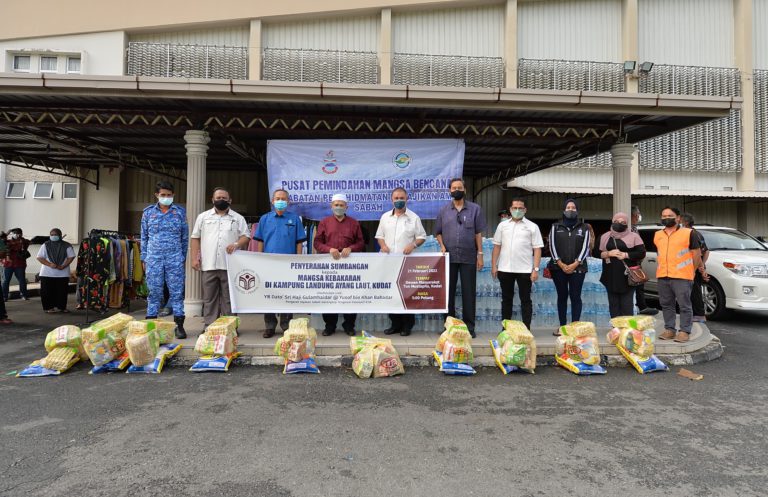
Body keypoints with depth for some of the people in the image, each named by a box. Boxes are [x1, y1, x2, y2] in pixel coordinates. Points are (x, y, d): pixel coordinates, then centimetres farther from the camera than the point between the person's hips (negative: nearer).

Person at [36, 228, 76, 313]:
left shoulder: (66, 246, 3)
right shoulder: (45, 245, 4)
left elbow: (71, 257, 0)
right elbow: (40, 257, 0)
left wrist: (63, 266, -13)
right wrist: (49, 264, -16)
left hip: (62, 274, 0)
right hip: (47, 274, 0)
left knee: (62, 291, 3)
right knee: (47, 291, -1)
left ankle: (61, 307, 15)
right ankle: (49, 307, 9)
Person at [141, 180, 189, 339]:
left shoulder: (180, 211, 5)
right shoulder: (148, 212, 8)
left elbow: (185, 236, 9)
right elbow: (144, 237, 11)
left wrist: (183, 257, 7)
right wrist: (144, 258, 8)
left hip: (174, 259, -1)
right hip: (154, 258, 1)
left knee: (177, 292, 0)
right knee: (154, 292, 6)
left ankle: (179, 325, 6)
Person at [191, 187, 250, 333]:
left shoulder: (238, 218, 10)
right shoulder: (203, 217, 13)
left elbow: (246, 236, 5)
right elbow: (195, 238, 10)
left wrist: (236, 244, -16)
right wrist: (194, 258, 0)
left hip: (230, 265, -1)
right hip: (208, 265, 1)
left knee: (229, 299, 3)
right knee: (209, 299, 6)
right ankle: (209, 326, 13)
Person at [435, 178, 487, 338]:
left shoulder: (475, 209, 3)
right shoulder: (443, 210, 7)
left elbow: (478, 233, 3)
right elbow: (438, 232, 13)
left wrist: (480, 254, -1)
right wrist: (442, 246, -4)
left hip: (469, 257, -1)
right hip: (449, 257, 2)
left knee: (469, 292, 2)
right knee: (448, 291, 7)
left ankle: (469, 326, 10)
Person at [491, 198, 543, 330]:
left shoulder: (532, 226, 2)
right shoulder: (503, 225, 10)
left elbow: (537, 249, -2)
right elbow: (497, 246, 9)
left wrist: (536, 269, -9)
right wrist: (494, 266, 3)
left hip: (525, 270, -2)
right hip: (505, 269, 3)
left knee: (525, 299, 5)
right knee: (506, 299, 10)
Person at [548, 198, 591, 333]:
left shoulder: (584, 227, 8)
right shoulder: (556, 226, 8)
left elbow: (585, 247, 1)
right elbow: (552, 246, 1)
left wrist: (575, 264, -10)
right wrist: (561, 264, -9)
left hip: (577, 267, -1)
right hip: (558, 267, 1)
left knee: (575, 297, -1)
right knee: (562, 296, 6)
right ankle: (562, 326, 11)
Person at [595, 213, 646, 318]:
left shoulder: (633, 236, 5)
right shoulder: (605, 237, 12)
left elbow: (642, 253, -1)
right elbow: (596, 253, 10)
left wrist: (625, 255, -11)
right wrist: (608, 253, -8)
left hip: (627, 276, -3)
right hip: (611, 277, 3)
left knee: (627, 305, -4)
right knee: (613, 305, 5)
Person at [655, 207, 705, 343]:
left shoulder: (688, 233, -1)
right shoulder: (658, 235, 14)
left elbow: (696, 254, 3)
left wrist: (691, 271, 7)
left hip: (682, 277, -5)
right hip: (662, 277, 5)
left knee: (684, 305, -2)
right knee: (666, 305, 10)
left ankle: (684, 331, 4)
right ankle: (669, 330, 18)